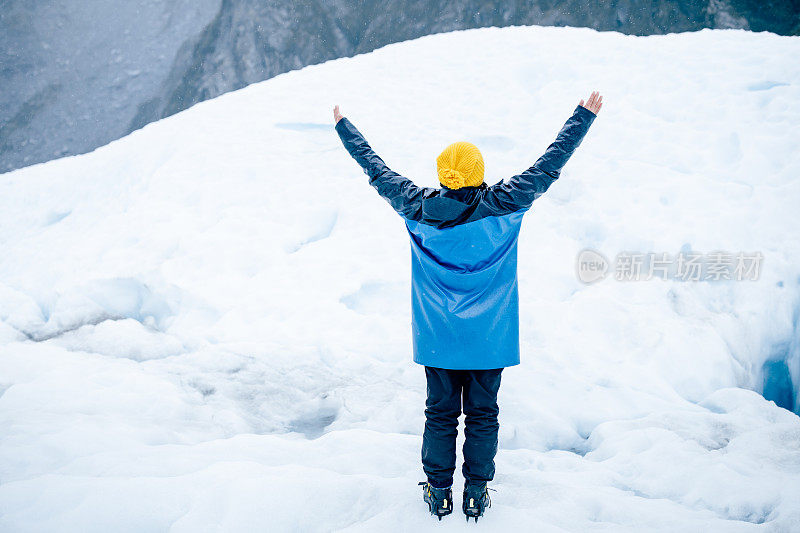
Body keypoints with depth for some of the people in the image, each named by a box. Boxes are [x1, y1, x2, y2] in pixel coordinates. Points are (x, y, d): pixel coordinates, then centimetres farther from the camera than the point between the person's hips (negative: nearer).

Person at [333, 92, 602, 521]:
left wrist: (343, 126, 17)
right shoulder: (504, 206, -14)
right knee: (483, 413, 13)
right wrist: (584, 116, 5)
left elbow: (374, 167, 3)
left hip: (437, 337, 1)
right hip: (489, 337, -1)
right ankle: (477, 492, 22)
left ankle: (439, 492, 25)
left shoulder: (417, 208, -10)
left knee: (440, 413, 14)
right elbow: (550, 164, -6)